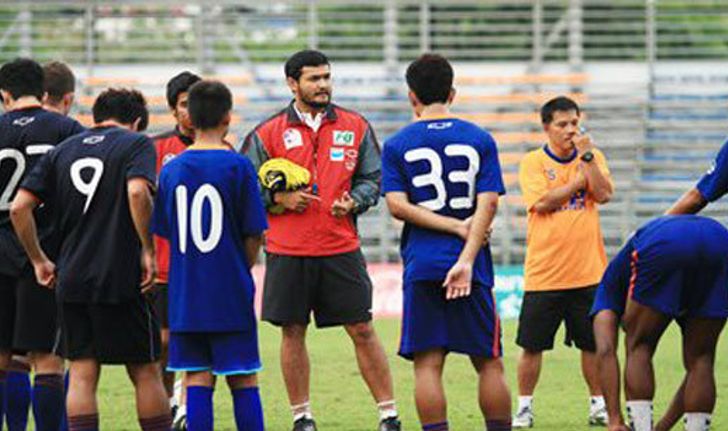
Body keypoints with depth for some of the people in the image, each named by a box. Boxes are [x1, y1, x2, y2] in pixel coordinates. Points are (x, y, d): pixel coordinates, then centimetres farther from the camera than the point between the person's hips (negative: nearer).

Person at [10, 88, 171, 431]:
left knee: (82, 373, 5)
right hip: (121, 280, -4)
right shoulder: (136, 144, 0)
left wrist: (39, 260, 13)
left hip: (71, 281, 4)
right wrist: (147, 250, -12)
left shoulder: (61, 151, 13)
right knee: (145, 372, 6)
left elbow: (20, 207, 5)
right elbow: (137, 192, -20)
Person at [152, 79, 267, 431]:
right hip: (231, 296, -3)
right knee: (243, 381, 2)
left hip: (185, 295, 3)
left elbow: (166, 232, 9)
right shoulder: (238, 166, -8)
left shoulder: (172, 169, 3)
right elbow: (254, 235, -6)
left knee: (197, 381, 5)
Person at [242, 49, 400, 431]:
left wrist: (354, 201, -7)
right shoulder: (268, 133, 3)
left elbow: (373, 177, 12)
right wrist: (279, 198, -10)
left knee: (362, 330, 0)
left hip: (341, 249, 0)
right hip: (287, 252, 0)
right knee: (292, 332, 5)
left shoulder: (355, 127, 7)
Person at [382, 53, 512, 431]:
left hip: (422, 267, -1)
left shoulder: (397, 145, 2)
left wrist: (456, 226, -7)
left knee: (427, 363, -1)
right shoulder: (480, 140, 4)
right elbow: (488, 203, -6)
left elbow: (397, 206, -8)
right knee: (489, 362, 9)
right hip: (470, 267, 1)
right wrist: (467, 260, -13)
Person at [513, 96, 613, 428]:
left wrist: (586, 155, -12)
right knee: (532, 346, 1)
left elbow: (603, 195, -8)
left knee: (593, 344, 6)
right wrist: (579, 180, -8)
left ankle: (599, 404, 18)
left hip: (587, 273, 2)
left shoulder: (593, 158, 7)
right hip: (543, 273, -2)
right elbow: (542, 202, -14)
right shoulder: (533, 162, 0)